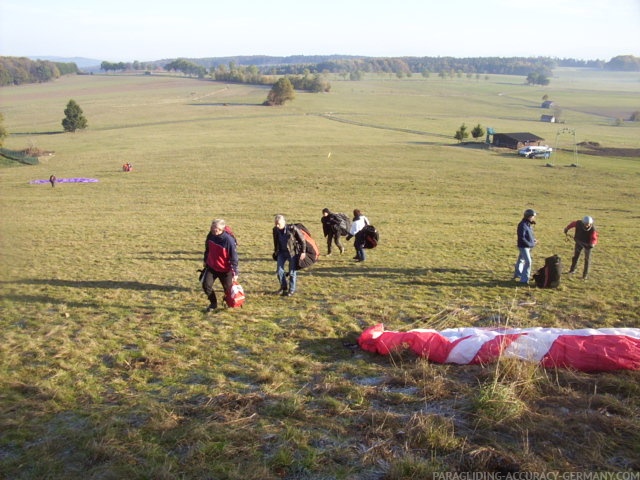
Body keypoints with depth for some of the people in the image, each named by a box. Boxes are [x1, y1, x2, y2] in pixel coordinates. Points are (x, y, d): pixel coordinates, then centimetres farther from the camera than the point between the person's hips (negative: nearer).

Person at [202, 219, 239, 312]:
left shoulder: (229, 240, -24)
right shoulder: (211, 236, -7)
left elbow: (234, 257, -20)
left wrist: (235, 273, -21)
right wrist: (205, 260, 23)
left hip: (225, 270, -4)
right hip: (211, 267, 4)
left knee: (228, 288, 6)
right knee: (206, 285, -8)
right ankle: (213, 303, 13)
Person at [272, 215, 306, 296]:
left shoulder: (292, 229, -25)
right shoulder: (275, 230, -10)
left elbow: (302, 239, -14)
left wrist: (303, 252, -13)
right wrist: (276, 251, 15)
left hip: (293, 252, -4)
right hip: (282, 252, 4)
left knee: (292, 272, 2)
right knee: (279, 270, 2)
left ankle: (291, 290, 17)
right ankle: (283, 287, 22)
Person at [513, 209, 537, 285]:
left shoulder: (529, 224, 8)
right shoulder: (522, 225, -22)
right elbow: (522, 238, -25)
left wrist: (533, 239, 3)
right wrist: (530, 244, -21)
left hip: (528, 246, 10)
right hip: (523, 246, -10)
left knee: (520, 260, 23)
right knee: (528, 262, -15)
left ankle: (517, 274, 41)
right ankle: (524, 280, -13)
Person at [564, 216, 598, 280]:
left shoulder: (592, 229, -31)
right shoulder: (578, 223, -24)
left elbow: (594, 238, -34)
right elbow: (572, 224, -2)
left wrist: (592, 244, -55)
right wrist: (566, 228, 14)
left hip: (587, 244, -3)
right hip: (579, 242, 3)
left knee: (587, 259, -2)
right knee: (575, 256, 16)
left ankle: (585, 274, 9)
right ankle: (572, 270, 36)